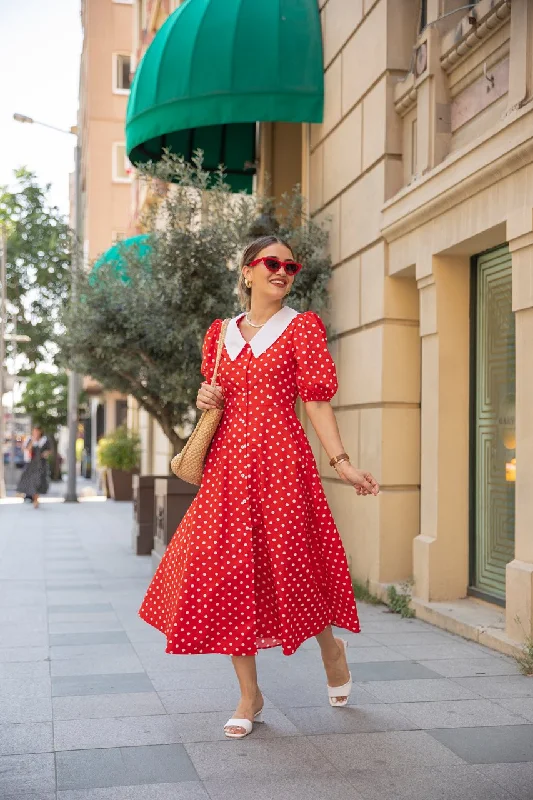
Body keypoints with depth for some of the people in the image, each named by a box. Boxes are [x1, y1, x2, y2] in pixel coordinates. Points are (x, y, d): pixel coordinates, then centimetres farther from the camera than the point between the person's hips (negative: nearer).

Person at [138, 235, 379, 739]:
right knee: (228, 572, 0)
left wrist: (340, 461, -13)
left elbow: (316, 400, -4)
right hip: (227, 463, 4)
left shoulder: (301, 327, 3)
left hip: (280, 460, -4)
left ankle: (331, 646, 31)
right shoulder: (221, 333, 15)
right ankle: (249, 695, 13)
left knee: (289, 565, -3)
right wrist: (206, 399, 1)